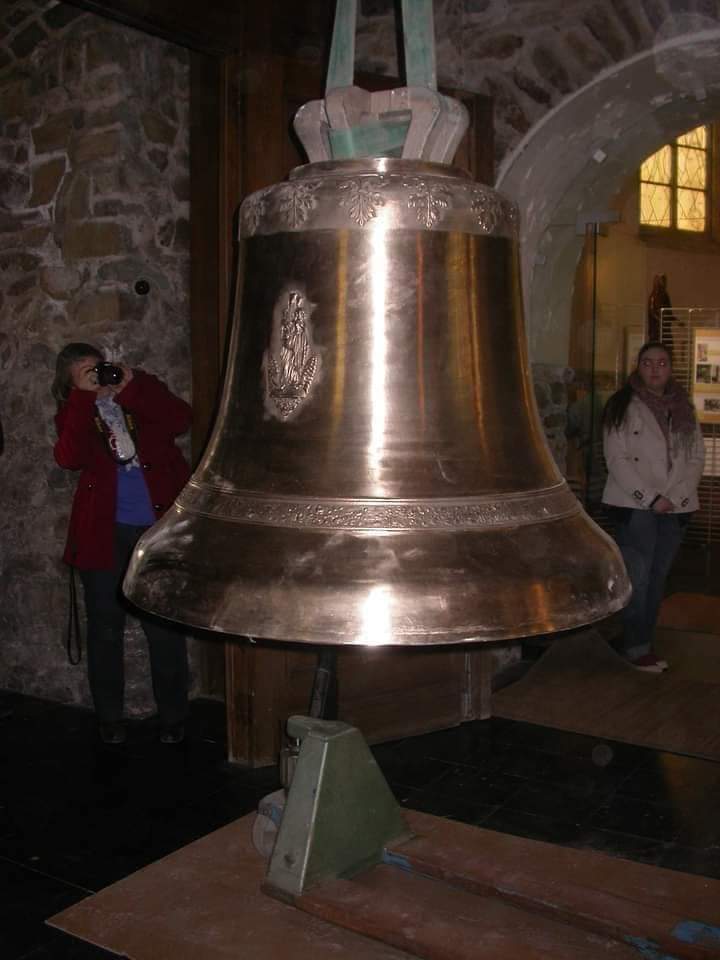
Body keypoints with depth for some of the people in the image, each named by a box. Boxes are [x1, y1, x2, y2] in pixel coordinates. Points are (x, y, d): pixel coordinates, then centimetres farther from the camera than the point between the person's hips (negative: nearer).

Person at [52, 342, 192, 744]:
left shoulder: (140, 387, 6)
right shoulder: (74, 411, 6)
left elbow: (181, 420, -12)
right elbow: (70, 457, -15)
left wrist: (129, 388, -16)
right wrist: (85, 397, -17)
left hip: (159, 527, -1)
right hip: (104, 532, 1)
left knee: (165, 627, 3)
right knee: (106, 628, 9)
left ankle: (173, 717, 16)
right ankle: (110, 718, 24)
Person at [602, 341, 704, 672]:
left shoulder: (683, 410, 11)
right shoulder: (623, 406, -2)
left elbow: (697, 458, 9)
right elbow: (616, 458, -8)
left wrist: (677, 496, -7)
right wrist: (650, 498, -14)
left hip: (675, 507, 4)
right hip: (635, 506, -4)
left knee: (658, 578, 7)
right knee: (638, 579, -6)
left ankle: (645, 645, 15)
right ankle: (636, 649, 4)